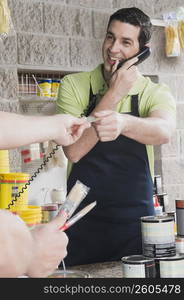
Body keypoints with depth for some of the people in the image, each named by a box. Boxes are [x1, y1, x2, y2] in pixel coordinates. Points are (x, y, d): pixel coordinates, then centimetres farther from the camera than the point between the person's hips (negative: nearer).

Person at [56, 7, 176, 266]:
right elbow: (73, 150, -15)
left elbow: (164, 132, -24)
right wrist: (114, 94, -20)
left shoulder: (156, 93, -1)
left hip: (136, 223, 0)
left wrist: (122, 123, -45)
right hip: (83, 223, 0)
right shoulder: (74, 85, -2)